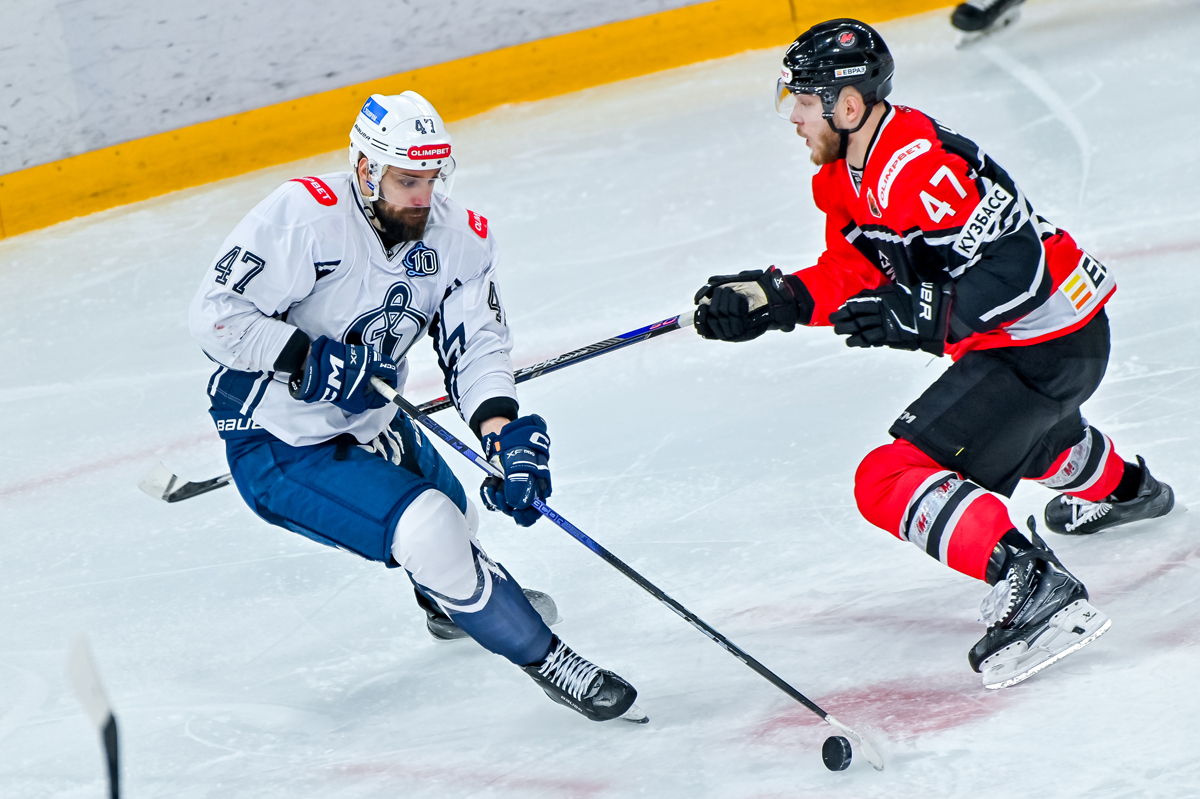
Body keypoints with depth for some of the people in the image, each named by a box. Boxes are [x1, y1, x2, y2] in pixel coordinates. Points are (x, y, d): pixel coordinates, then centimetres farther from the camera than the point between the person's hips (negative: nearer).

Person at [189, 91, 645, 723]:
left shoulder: (459, 236, -6)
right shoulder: (304, 216, -26)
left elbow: (476, 342, -12)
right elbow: (215, 314, -25)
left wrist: (503, 428, -30)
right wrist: (311, 361, -31)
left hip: (366, 421, 8)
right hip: (278, 448, -8)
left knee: (455, 518, 27)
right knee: (431, 532, -22)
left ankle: (450, 603, 63)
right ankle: (542, 657, -8)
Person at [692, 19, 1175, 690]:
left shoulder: (918, 168, -28)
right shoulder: (845, 174, 4)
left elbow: (1018, 267, -30)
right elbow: (852, 272, 10)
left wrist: (921, 315, -34)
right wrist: (774, 298, -4)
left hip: (1049, 344, -11)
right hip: (1009, 341, 11)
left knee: (890, 482, -19)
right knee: (1015, 423, 42)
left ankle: (1038, 588, -23)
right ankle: (1122, 487, 69)